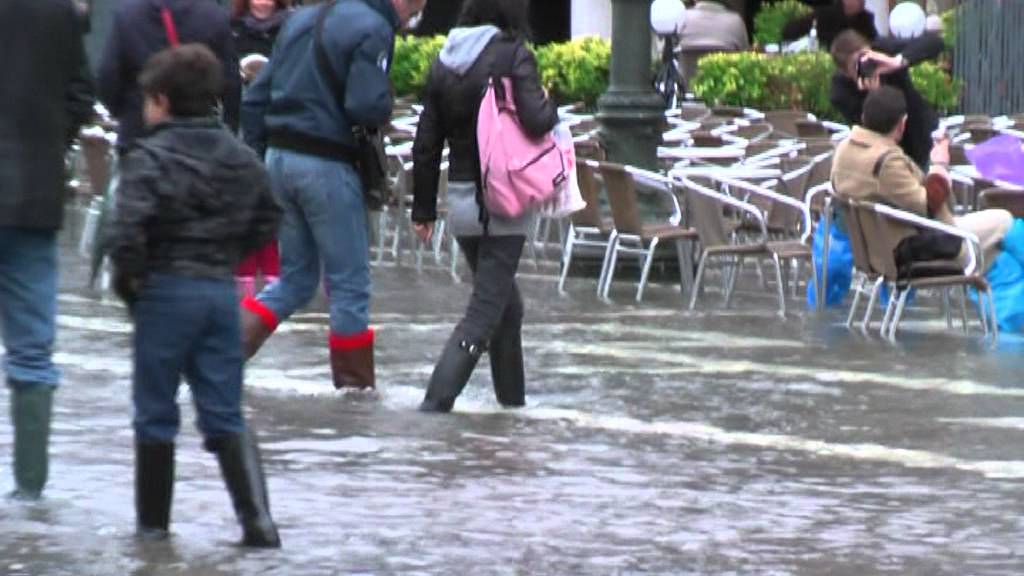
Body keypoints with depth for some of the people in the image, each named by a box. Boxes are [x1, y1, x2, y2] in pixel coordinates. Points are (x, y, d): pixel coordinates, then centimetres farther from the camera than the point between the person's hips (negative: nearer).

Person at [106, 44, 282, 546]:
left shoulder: (149, 159, -13)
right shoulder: (240, 158, 7)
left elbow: (129, 230, -22)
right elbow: (267, 219, 16)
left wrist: (127, 279, -7)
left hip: (165, 291, -5)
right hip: (222, 290, 5)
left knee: (155, 414, 9)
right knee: (225, 415, 8)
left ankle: (153, 520, 15)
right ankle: (257, 518, -5)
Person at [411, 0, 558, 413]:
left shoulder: (444, 62, 7)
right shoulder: (513, 55, -10)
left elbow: (426, 145, 8)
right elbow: (536, 121, -21)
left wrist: (424, 209, 14)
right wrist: (549, 104, 2)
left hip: (459, 197, 6)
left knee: (506, 303, 21)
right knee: (486, 310, -4)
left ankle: (513, 398, 27)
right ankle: (437, 400, -16)